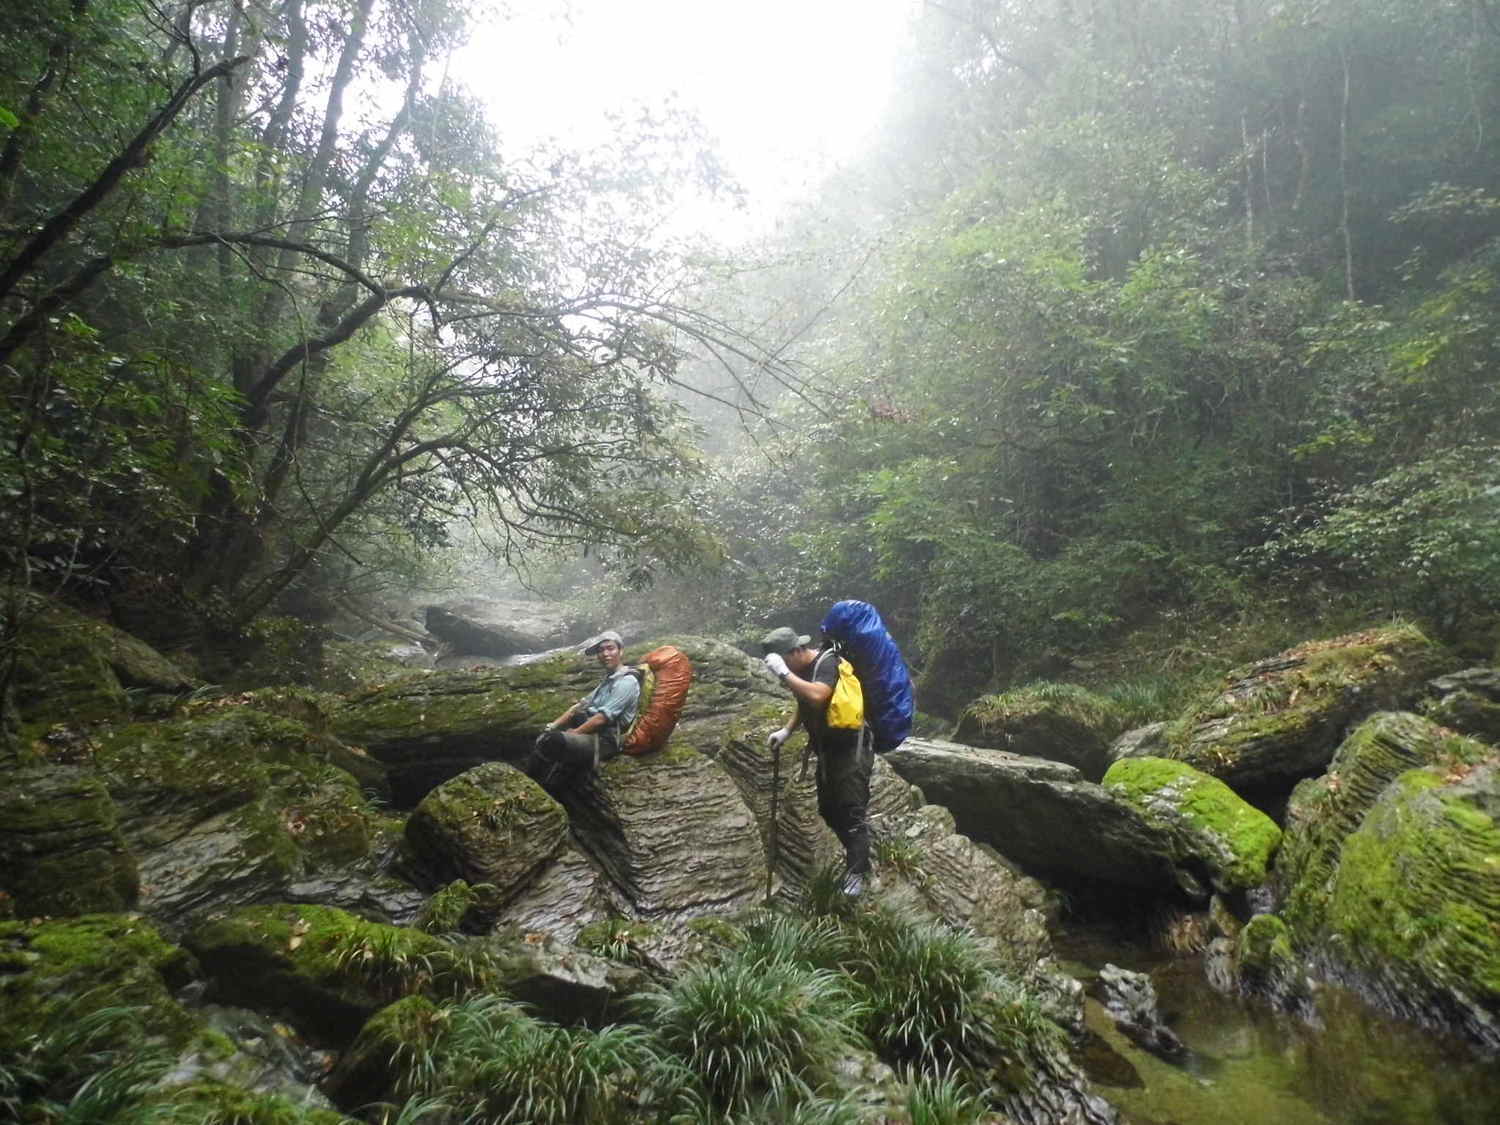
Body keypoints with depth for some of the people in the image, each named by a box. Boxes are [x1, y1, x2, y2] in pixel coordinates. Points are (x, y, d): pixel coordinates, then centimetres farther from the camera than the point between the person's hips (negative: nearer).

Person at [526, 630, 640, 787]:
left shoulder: (626, 682, -12)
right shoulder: (607, 680, 19)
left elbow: (601, 719, -18)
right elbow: (580, 705, 16)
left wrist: (571, 734, -12)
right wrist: (552, 726, 4)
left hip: (604, 743, -10)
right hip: (592, 735, 10)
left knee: (553, 739, -27)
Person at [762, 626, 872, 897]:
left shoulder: (827, 663, -20)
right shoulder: (802, 670, 5)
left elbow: (817, 697, -39)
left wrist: (784, 674, -34)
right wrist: (786, 731, 6)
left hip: (850, 749, -9)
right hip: (827, 750, 9)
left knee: (852, 811, -6)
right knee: (828, 809, 15)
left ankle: (856, 873, 1)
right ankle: (856, 851, 32)